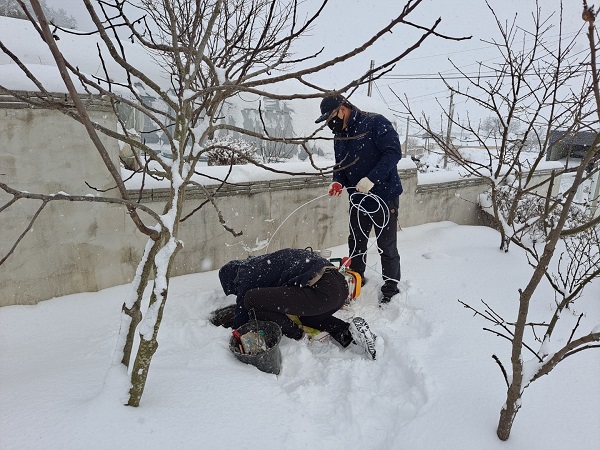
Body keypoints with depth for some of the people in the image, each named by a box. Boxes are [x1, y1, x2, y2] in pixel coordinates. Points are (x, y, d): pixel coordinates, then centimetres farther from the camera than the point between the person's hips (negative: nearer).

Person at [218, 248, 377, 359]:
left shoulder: (245, 273, 6)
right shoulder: (258, 263, 31)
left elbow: (242, 314, 11)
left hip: (321, 291, -10)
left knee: (251, 299, -3)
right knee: (306, 317, 39)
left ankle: (297, 338, 6)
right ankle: (348, 332, 14)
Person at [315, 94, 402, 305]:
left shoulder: (375, 123, -14)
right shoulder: (339, 135, 9)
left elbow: (394, 152, -21)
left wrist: (372, 179, -29)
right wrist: (338, 181, -7)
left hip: (384, 197, -7)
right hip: (358, 199, 7)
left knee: (387, 246, 3)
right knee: (356, 245, 15)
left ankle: (391, 288, 20)